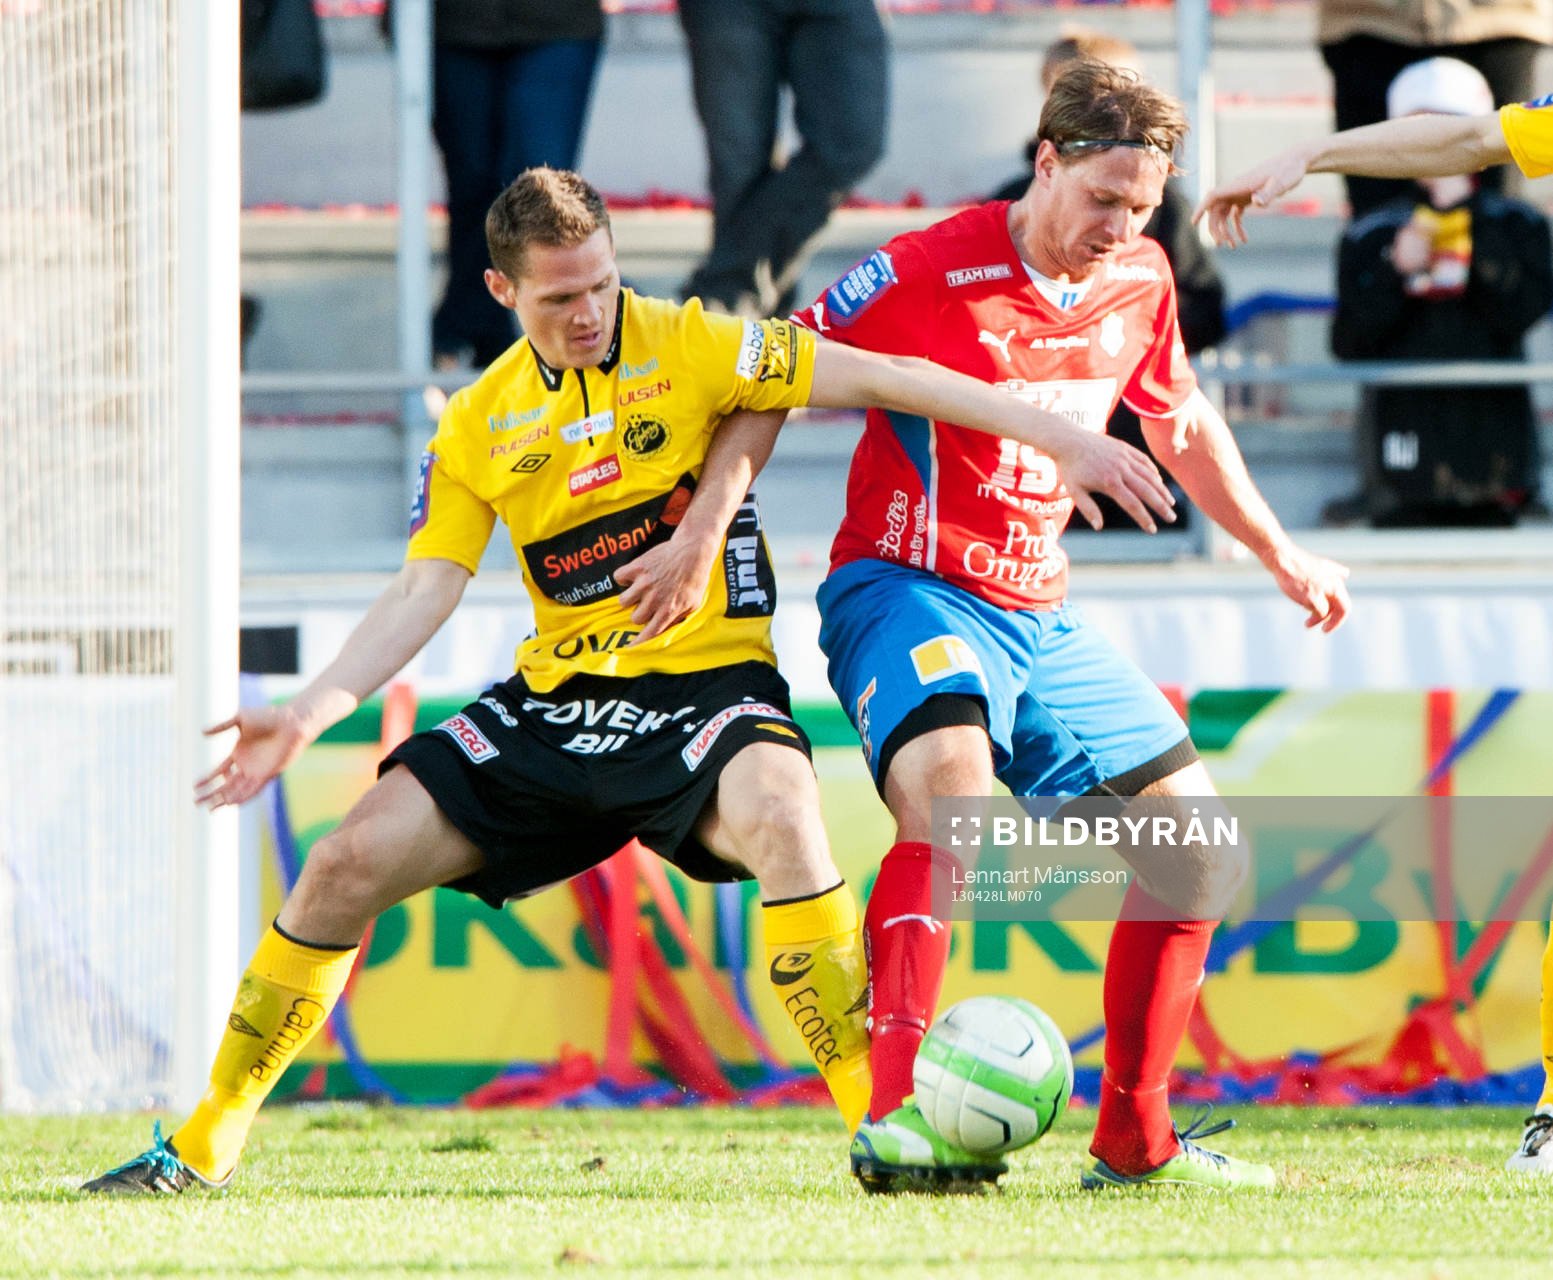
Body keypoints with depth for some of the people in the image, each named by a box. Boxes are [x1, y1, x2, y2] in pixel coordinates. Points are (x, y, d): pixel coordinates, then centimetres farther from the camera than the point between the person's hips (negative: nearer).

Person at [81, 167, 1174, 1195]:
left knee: (780, 814, -38)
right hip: (556, 700, 4)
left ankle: (880, 1122, -32)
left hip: (706, 683, -4)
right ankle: (205, 1145, 9)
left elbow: (881, 379, -12)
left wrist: (1063, 440, -19)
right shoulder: (478, 425, 6)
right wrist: (307, 715, -10)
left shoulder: (686, 347, -7)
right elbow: (426, 593, 4)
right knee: (348, 865, -6)